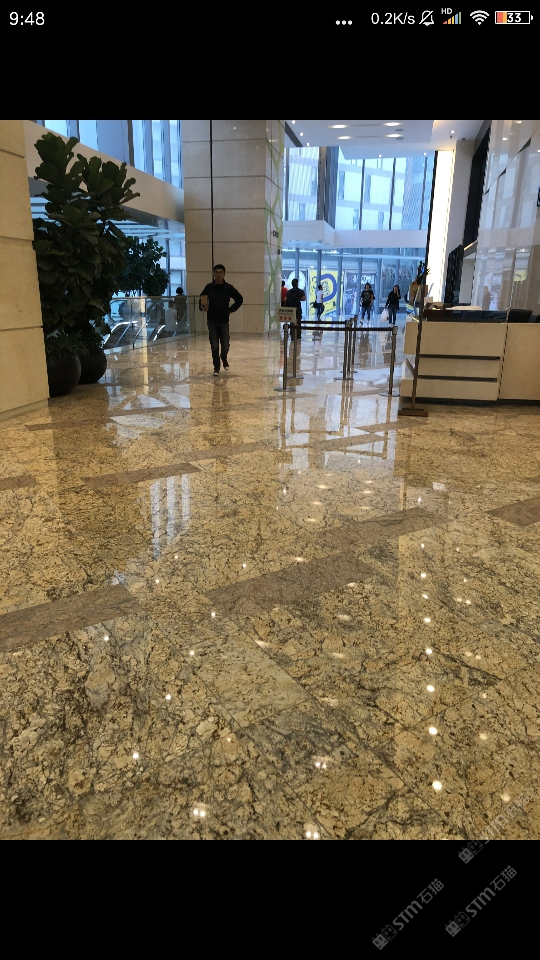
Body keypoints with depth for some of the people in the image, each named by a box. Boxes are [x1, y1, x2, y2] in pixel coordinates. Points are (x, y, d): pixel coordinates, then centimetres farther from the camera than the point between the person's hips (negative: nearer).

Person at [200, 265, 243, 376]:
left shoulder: (229, 288, 0)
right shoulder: (209, 287, 1)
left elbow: (240, 299, 10)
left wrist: (231, 310, 3)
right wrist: (202, 308, -8)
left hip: (224, 321, 0)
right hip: (212, 321, 0)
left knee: (225, 346, 0)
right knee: (214, 347, -1)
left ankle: (224, 359, 34)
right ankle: (216, 368, 13)